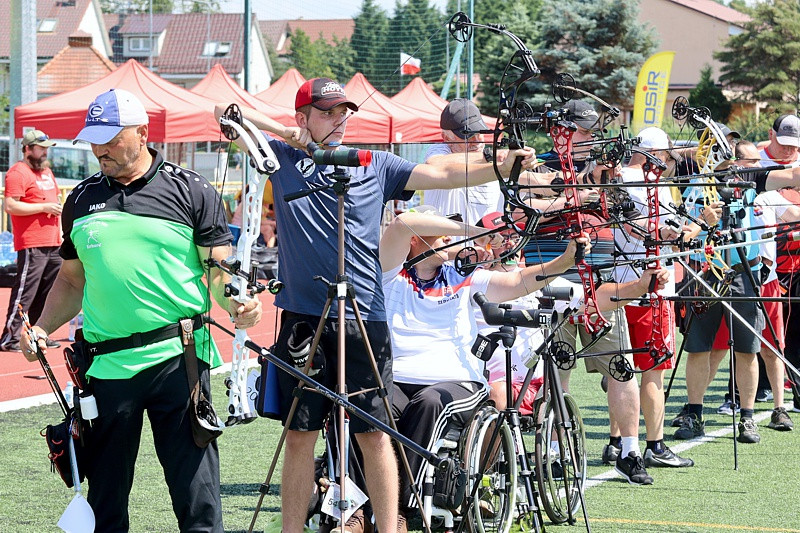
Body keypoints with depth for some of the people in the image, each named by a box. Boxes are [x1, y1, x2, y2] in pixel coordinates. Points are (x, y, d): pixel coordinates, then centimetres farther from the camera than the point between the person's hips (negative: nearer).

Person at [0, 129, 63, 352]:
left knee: (48, 292, 11)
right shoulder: (18, 173, -9)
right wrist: (44, 207, -18)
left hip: (52, 244, 9)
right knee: (25, 292, -10)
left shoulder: (47, 171, 19)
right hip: (32, 246, -9)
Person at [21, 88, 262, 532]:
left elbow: (219, 269, 1)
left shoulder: (191, 192, 2)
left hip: (177, 358, -3)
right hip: (106, 363, 4)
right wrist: (42, 329, 6)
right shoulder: (81, 200, 13)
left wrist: (238, 305, -19)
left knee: (196, 491, -5)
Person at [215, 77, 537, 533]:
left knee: (374, 433, 0)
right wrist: (282, 130, -3)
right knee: (300, 434, 4)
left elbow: (442, 174, 0)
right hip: (302, 317, 0)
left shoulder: (375, 165, 9)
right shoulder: (283, 158, 10)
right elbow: (228, 113, 7)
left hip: (364, 320, 0)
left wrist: (501, 167, -14)